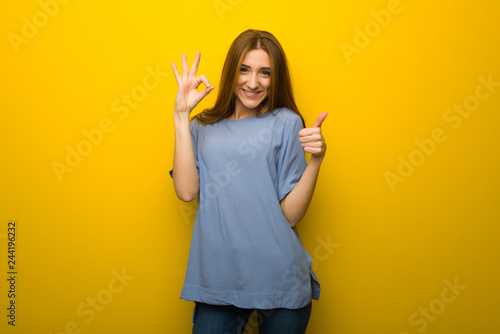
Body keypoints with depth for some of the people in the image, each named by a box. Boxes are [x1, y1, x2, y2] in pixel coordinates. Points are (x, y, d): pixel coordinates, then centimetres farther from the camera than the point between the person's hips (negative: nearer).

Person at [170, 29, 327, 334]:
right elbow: (187, 191, -9)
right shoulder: (204, 127, 8)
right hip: (218, 278, 2)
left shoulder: (286, 122, 0)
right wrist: (182, 115, -5)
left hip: (279, 278, -1)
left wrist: (316, 159, -17)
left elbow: (290, 214, -4)